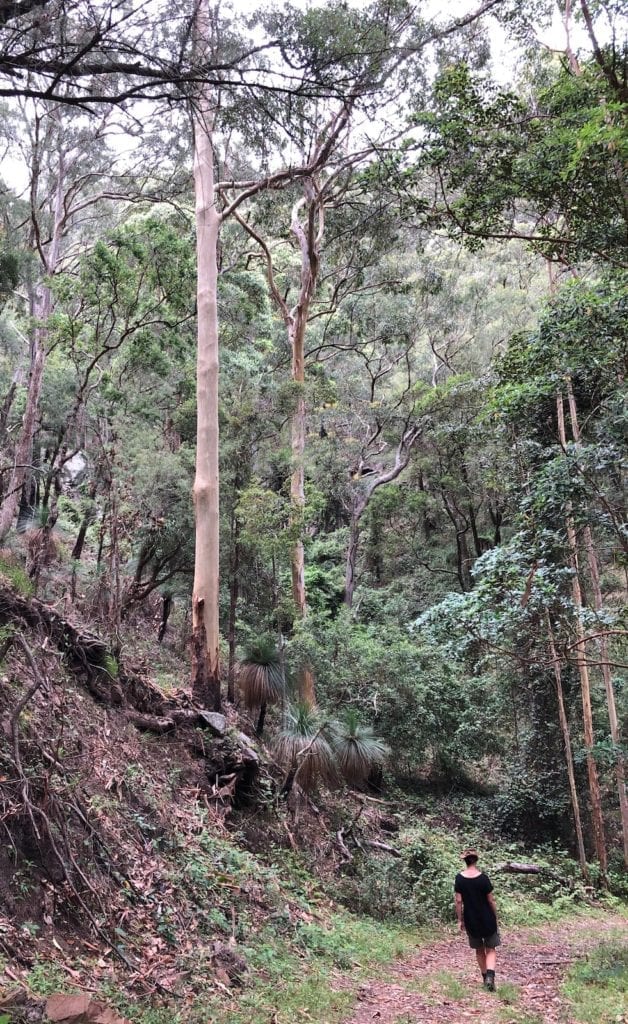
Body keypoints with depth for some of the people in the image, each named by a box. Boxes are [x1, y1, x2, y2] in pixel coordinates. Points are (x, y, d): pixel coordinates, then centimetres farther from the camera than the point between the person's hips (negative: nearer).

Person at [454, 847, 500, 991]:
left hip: (471, 920, 2)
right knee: (490, 949, 10)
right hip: (487, 919, -2)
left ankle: (485, 977, 26)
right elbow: (491, 900, -9)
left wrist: (460, 920, 4)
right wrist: (495, 917, 5)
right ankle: (490, 976, -11)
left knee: (479, 950, 20)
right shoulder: (483, 878, -15)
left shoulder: (459, 878, -8)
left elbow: (458, 901, -6)